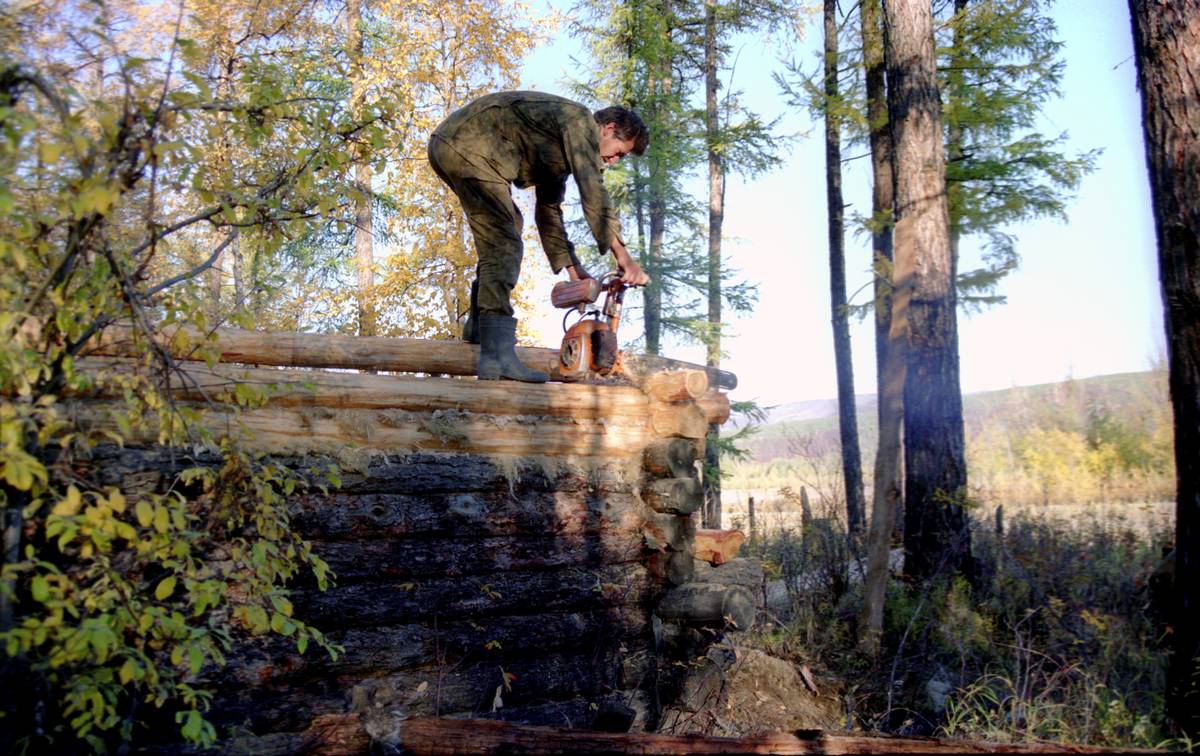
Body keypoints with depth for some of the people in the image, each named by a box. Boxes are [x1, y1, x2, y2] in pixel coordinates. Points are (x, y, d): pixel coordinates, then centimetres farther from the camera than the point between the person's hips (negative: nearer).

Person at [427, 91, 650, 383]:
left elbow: (548, 209, 29)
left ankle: (479, 324, 23)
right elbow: (593, 193, -17)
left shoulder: (563, 150, 24)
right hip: (468, 147, -11)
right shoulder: (580, 120, -5)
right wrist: (623, 256, -18)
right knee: (503, 242, -16)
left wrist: (571, 266, 24)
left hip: (447, 145, 11)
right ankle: (497, 355, -25)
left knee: (506, 225, 25)